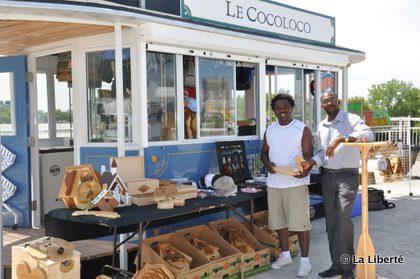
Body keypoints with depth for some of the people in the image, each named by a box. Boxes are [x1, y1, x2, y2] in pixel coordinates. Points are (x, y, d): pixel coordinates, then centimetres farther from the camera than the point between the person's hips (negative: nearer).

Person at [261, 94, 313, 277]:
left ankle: (305, 260, 10)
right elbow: (264, 152, 15)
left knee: (300, 222, -2)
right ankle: (285, 255, 29)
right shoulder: (270, 130, 10)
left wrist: (305, 169, -31)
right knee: (278, 221, 13)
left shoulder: (302, 130, -4)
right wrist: (267, 163, -8)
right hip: (274, 183, 5)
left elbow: (308, 155, -9)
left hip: (296, 183, -5)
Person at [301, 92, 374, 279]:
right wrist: (310, 162, -10)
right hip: (327, 177, 6)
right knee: (331, 221, 8)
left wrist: (340, 139, -34)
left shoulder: (351, 119, -7)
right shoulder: (321, 126, 13)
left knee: (344, 219, -14)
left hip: (347, 176, -6)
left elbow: (368, 134, -26)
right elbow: (322, 153, 10)